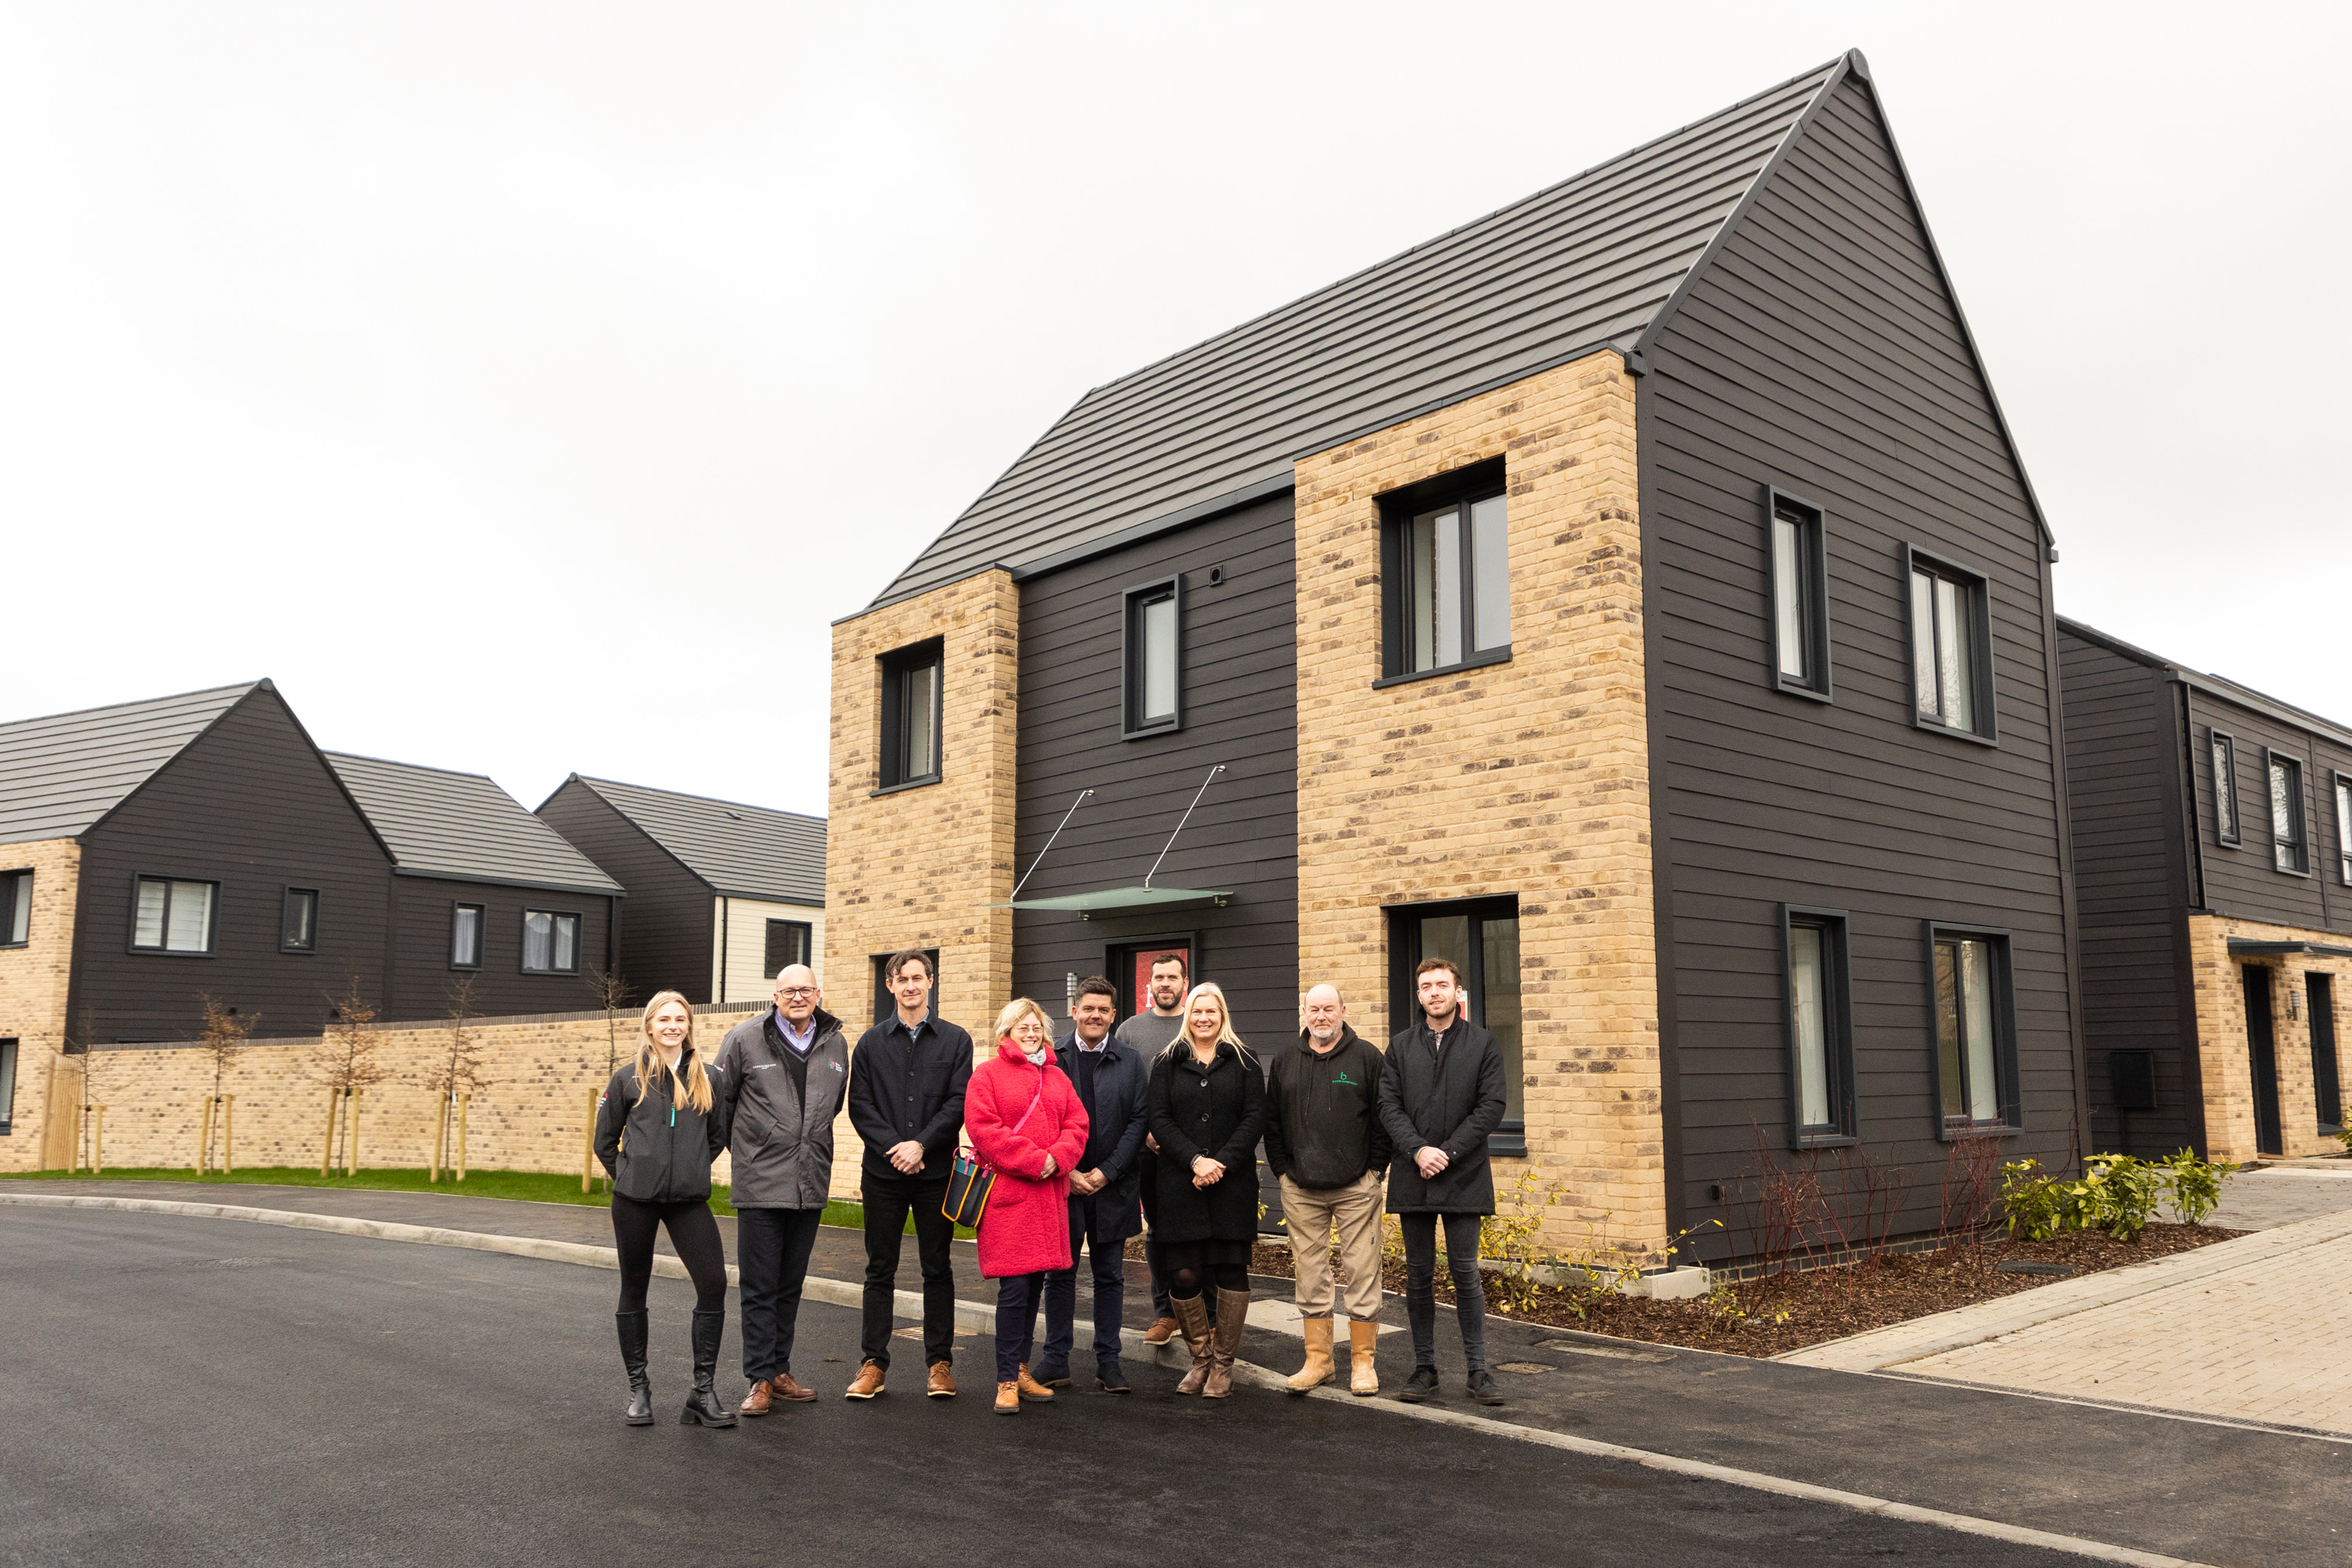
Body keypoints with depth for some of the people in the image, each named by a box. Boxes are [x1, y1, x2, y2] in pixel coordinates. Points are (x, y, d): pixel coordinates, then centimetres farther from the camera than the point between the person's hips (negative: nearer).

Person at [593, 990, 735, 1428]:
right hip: (635, 1200, -1)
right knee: (634, 1291, 8)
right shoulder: (629, 1078, 1)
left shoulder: (708, 1078, 5)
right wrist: (628, 1175, 8)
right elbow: (605, 1140, 10)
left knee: (714, 1284, -9)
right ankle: (638, 1389, 23)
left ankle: (703, 1394, -1)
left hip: (689, 1199, 1)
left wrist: (691, 1170, 12)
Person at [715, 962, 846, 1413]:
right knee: (759, 1287, -1)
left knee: (791, 1284, 13)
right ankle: (761, 1380, 6)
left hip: (811, 1184, 4)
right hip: (760, 1185, -4)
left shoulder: (835, 1045, 7)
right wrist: (744, 1149, 9)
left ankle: (780, 1371, 22)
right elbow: (719, 1100, 4)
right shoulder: (745, 1039, -5)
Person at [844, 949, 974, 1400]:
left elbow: (959, 1102, -3)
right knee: (880, 1270, 7)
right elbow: (860, 1105, 1)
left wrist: (920, 1144, -14)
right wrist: (893, 1147, -12)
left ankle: (939, 1362, 14)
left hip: (936, 1172, -1)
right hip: (883, 1172, 1)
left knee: (937, 1269, 5)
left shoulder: (955, 1040, 5)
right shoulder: (871, 1042, 8)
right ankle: (874, 1362, 15)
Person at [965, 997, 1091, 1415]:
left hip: (1048, 1193, 6)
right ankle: (1008, 1381, -1)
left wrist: (1057, 1158, -9)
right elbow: (983, 1128, -10)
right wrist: (1032, 1160, -15)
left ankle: (1021, 1368, 22)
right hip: (1007, 1193, -6)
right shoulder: (987, 1074, 1)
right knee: (1014, 1288, -8)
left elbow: (1077, 1125, 11)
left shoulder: (1057, 1077, 18)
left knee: (1034, 1286, 10)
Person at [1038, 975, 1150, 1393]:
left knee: (1110, 1276, 7)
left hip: (1112, 1187, 1)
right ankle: (1056, 1359, 16)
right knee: (1059, 1274, 7)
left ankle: (1108, 1361, 15)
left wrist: (1107, 1171, -10)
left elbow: (1138, 1121, -1)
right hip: (1061, 1185, -1)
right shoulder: (1050, 1059, 2)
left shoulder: (1130, 1063, 5)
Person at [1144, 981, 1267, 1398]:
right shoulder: (1168, 1063, 10)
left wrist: (1221, 1162, -11)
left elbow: (1255, 1117, -1)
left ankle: (1223, 1363, 15)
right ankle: (1201, 1358, 18)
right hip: (1181, 1185, 1)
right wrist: (1195, 1160, -12)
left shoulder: (1243, 1061, 7)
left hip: (1233, 1183, 0)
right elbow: (1159, 1119, 2)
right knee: (1183, 1275, -3)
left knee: (1232, 1270, -1)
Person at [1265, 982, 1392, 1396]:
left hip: (1357, 1188, -3)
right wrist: (1282, 1171, 6)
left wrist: (1375, 1170, -4)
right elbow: (1272, 1123, 14)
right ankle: (1318, 1360, 18)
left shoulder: (1367, 1057, 1)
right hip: (1300, 1189, 3)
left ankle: (1363, 1362, 11)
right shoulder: (1284, 1063, 10)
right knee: (1311, 1277, 8)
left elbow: (1383, 1117, 0)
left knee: (1363, 1273, 0)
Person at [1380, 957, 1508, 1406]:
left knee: (1464, 1271, -1)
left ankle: (1478, 1370, 8)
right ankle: (1424, 1367, 16)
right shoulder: (1401, 1046, 9)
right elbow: (1388, 1105, 2)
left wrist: (1447, 1152, -12)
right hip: (1413, 1175, 2)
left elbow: (1491, 1107, -4)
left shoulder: (1483, 1044, 3)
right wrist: (1418, 1150, -13)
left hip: (1464, 1177, -2)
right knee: (1419, 1274, 7)